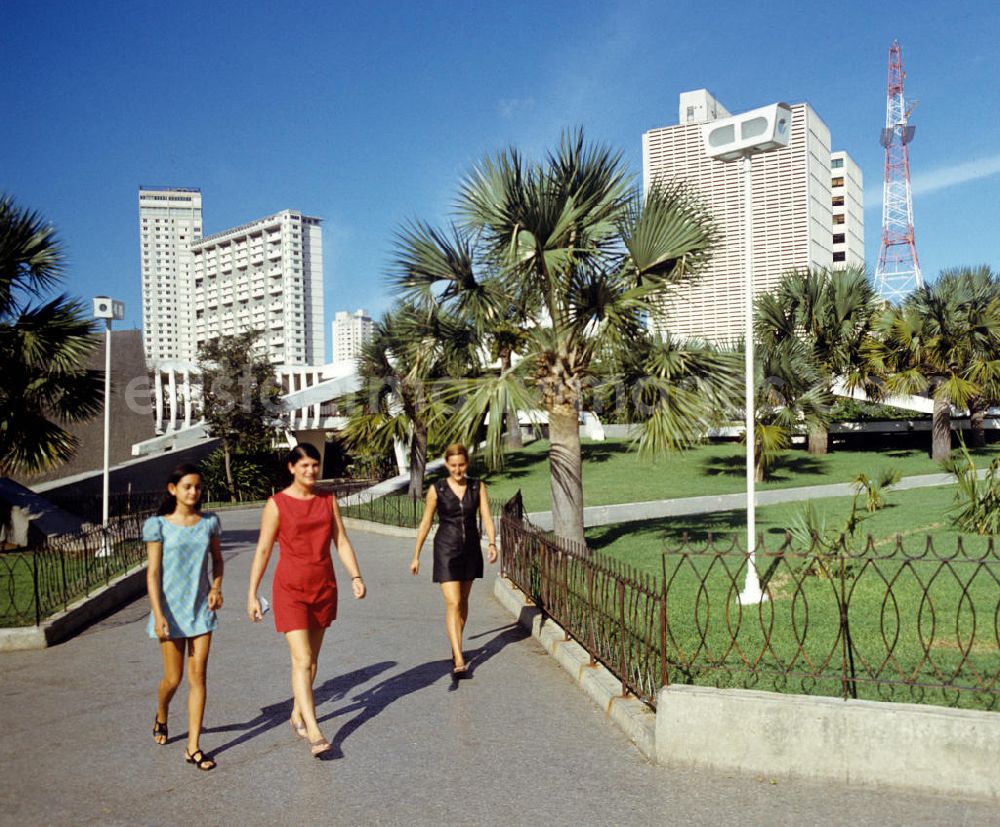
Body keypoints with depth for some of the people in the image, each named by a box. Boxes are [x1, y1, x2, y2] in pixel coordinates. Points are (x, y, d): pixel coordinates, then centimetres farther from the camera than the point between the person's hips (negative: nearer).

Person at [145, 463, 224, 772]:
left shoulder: (209, 523, 2)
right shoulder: (158, 525, -7)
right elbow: (153, 573, -8)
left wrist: (216, 587, -3)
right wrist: (158, 615, -15)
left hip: (201, 609, 2)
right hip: (171, 609, -2)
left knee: (198, 677, 1)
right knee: (173, 678, 8)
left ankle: (193, 748, 8)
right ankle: (161, 717, 41)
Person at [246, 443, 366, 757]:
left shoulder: (328, 500, 6)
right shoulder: (277, 504, -7)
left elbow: (341, 541, 6)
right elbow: (263, 550, -5)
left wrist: (355, 576, -5)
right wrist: (252, 593, -6)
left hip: (324, 586, 5)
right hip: (290, 589, -5)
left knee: (311, 658, 14)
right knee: (302, 660, -10)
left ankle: (297, 714, 32)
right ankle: (314, 732, -11)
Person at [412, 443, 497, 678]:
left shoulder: (478, 487, 0)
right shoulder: (437, 489, -6)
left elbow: (487, 517, -8)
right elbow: (425, 523, 1)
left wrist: (492, 544, -25)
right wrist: (416, 555, 4)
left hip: (471, 548, 3)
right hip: (446, 549, -3)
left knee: (463, 601, 16)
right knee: (453, 603, -12)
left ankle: (456, 647, 35)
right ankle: (459, 661, -15)